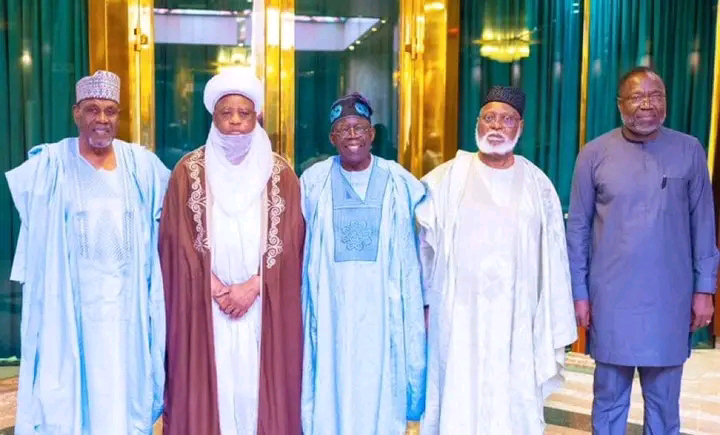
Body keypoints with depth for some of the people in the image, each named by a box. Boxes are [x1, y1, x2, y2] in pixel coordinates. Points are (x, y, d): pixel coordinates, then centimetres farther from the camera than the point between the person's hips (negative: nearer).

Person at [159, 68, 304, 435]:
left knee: (259, 389, 4)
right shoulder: (189, 171, 1)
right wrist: (218, 290, -10)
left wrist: (252, 287, -12)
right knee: (210, 391, 3)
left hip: (264, 310, 0)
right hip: (204, 310, 0)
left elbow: (289, 243, -1)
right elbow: (180, 244, -1)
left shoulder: (280, 173, 2)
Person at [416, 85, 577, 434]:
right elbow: (424, 244, 3)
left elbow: (552, 259, 5)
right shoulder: (446, 179, 0)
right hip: (458, 314, -1)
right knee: (458, 401, 4)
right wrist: (424, 304, 0)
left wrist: (554, 325, 4)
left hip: (515, 316, 1)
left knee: (511, 403, 5)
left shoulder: (537, 185, 5)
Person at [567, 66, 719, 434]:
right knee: (609, 399, 13)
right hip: (611, 298, 0)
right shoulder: (594, 155, -3)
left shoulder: (689, 151, -1)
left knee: (664, 401, 14)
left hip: (669, 299, 1)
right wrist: (579, 293, 0)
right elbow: (577, 228, 0)